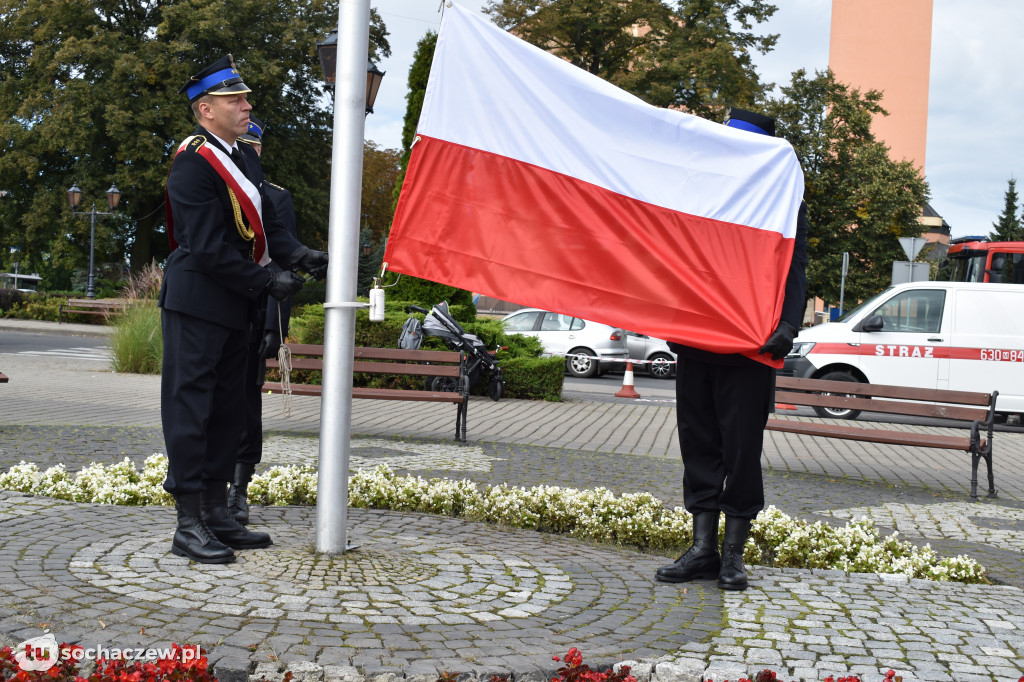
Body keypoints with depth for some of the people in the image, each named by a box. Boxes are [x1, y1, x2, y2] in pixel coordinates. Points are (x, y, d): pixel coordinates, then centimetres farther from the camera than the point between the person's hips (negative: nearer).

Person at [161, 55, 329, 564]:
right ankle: (189, 525, 1)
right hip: (196, 305, -10)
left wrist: (297, 255, -4)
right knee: (190, 405, -4)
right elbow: (209, 248, -20)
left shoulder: (244, 159, 13)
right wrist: (268, 280, -18)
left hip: (235, 309, 10)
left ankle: (217, 514, 23)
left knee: (226, 409, 13)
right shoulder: (192, 165, -16)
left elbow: (265, 224, 14)